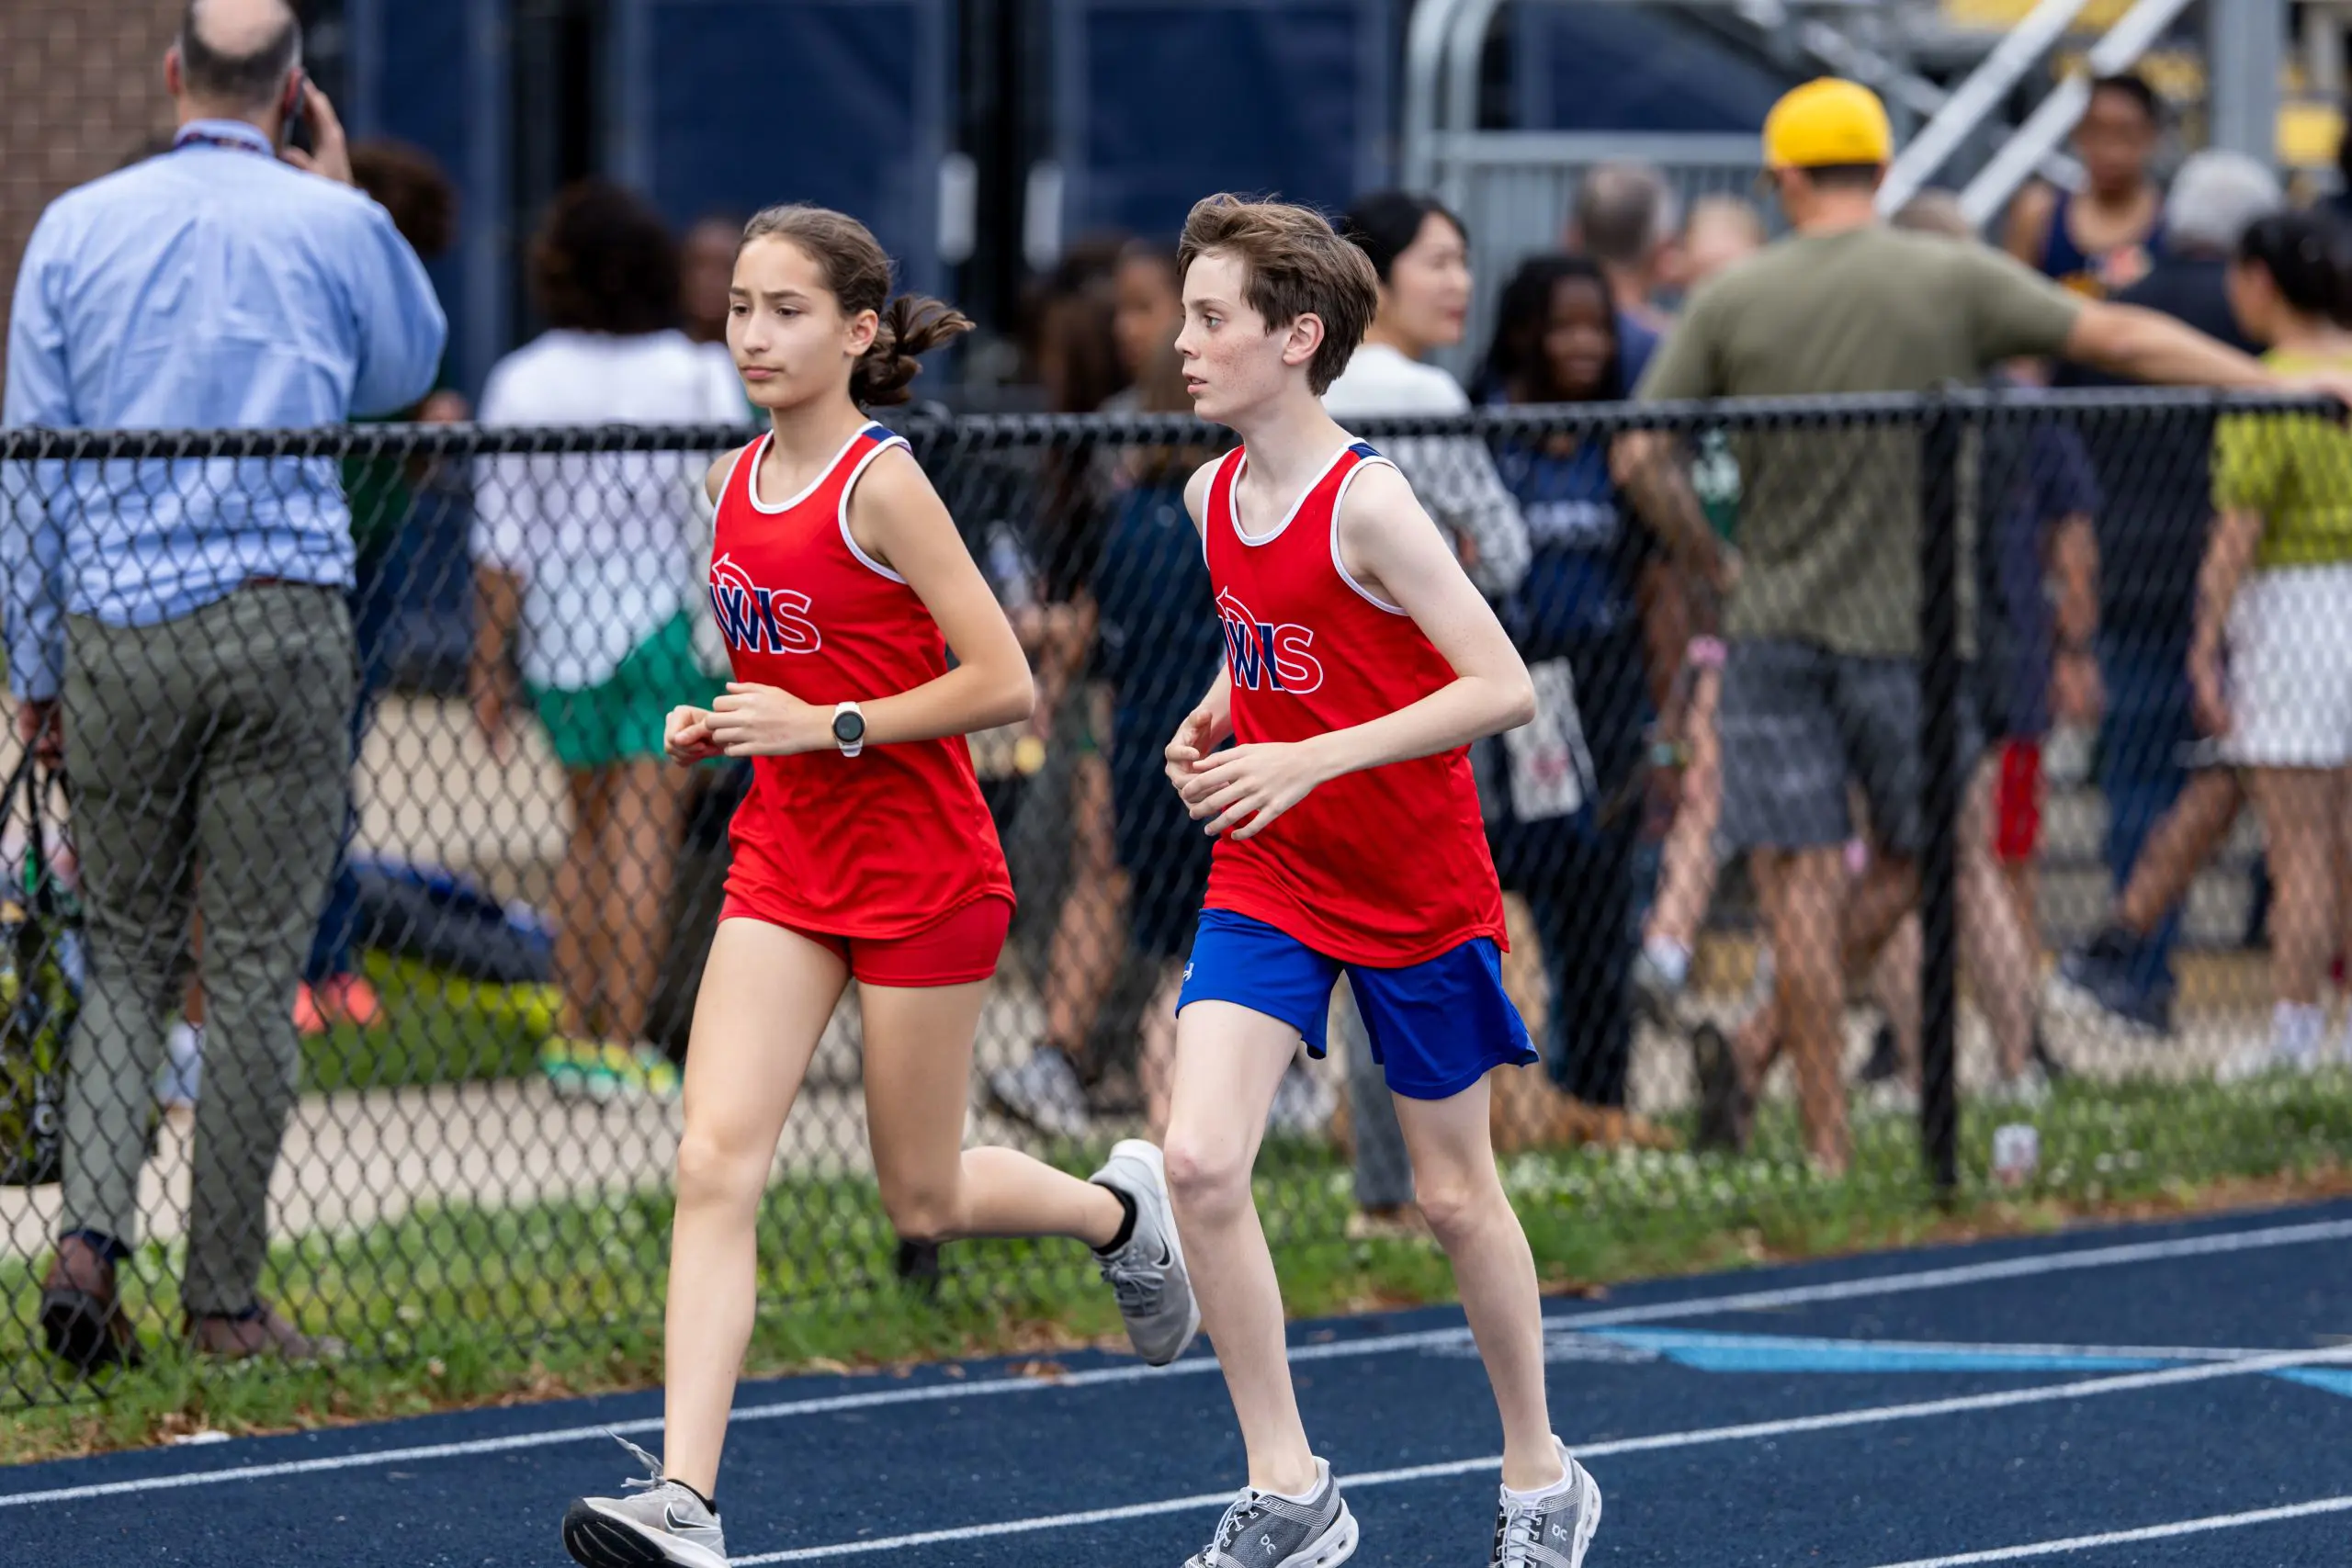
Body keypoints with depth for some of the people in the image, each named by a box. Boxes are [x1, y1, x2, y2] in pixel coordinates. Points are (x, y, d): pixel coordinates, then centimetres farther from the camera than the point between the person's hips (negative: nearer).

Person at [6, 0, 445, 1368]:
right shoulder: (336, 227, 0)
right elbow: (410, 367, 22)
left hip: (115, 631, 2)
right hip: (279, 624, -2)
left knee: (128, 956, 12)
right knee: (257, 969, 2)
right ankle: (227, 1299, 5)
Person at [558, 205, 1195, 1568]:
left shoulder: (882, 485, -15)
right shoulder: (737, 485, 7)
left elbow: (1004, 684, -18)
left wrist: (829, 725, -21)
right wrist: (722, 728, 3)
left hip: (921, 868, -6)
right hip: (784, 862, 6)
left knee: (925, 1200, 7)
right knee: (717, 1166, -11)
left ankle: (1125, 1207, 39)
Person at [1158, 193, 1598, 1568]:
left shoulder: (1367, 502, -20)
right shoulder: (1213, 497, 2)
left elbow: (1503, 688, -23)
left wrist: (1310, 759, -27)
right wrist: (1214, 722, 1)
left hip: (1417, 891, -5)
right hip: (1267, 884, 5)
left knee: (1454, 1194, 7)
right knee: (1200, 1161, -13)